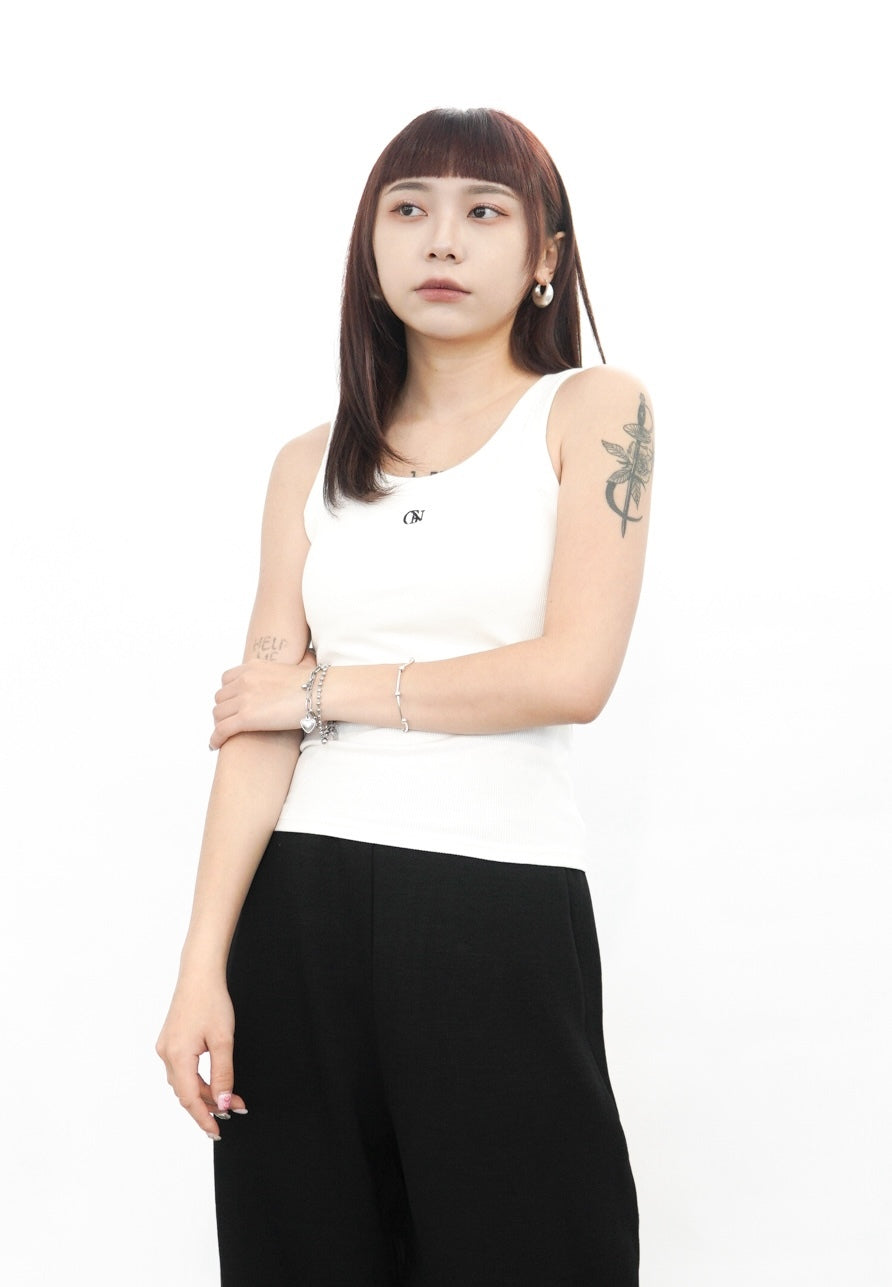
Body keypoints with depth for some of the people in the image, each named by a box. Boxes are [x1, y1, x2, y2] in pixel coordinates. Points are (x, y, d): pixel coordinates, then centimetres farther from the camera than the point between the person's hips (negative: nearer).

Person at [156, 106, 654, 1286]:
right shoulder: (311, 465, 12)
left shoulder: (595, 411, 2)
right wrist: (203, 964, -8)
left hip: (501, 905, -3)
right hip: (302, 897, 3)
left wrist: (332, 687, -1)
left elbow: (572, 674, -10)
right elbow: (259, 722, 2)